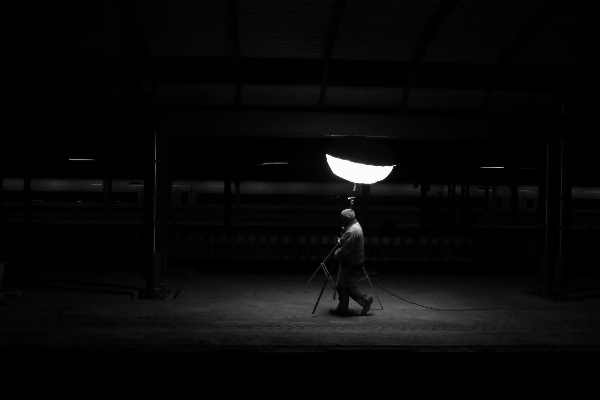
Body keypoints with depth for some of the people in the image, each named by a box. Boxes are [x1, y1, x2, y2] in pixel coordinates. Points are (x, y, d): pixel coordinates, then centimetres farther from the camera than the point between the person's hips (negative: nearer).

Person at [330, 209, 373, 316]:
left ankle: (365, 300, 13)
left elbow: (345, 250, -25)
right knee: (342, 285, 15)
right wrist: (340, 241, 6)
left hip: (351, 265, -11)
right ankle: (342, 308, 21)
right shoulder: (356, 226, 10)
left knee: (348, 286, 0)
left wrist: (336, 255, -10)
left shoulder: (352, 232, -25)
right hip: (348, 263, 11)